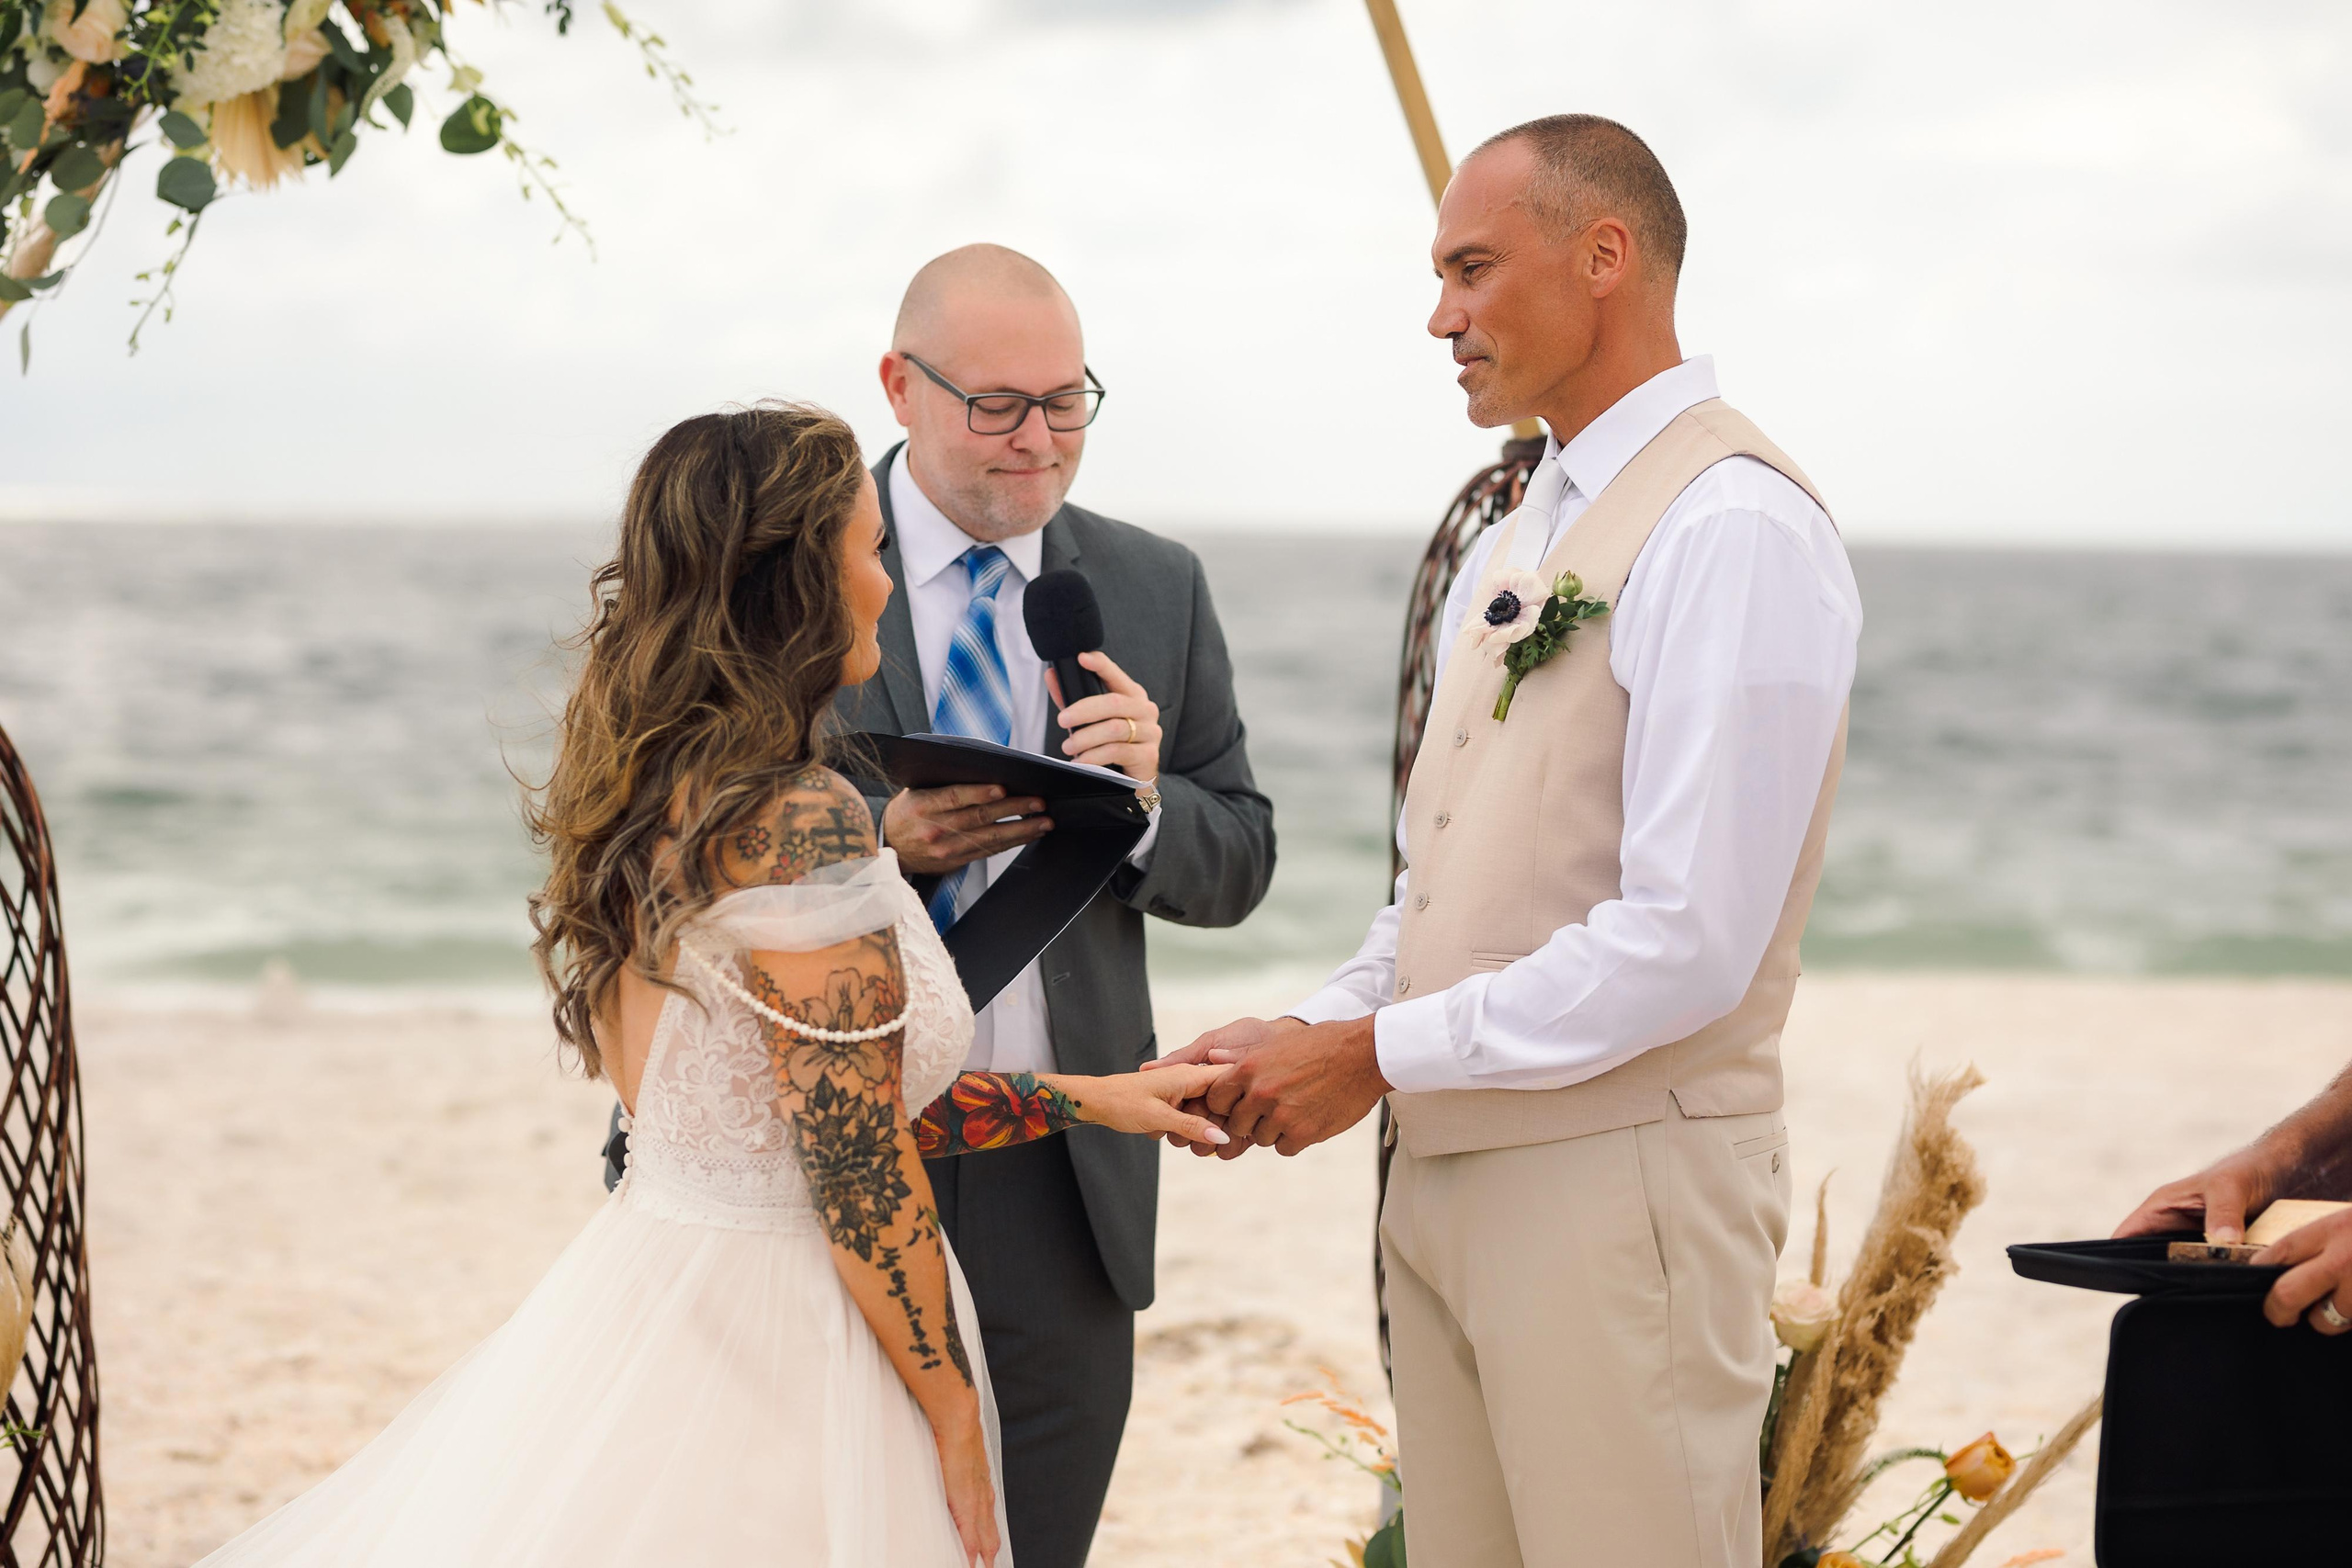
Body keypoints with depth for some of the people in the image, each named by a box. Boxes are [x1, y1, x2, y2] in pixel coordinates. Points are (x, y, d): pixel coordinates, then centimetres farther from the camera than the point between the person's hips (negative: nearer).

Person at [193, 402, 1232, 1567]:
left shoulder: (641, 801, 8)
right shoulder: (804, 824, -18)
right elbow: (854, 1170, -19)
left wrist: (1089, 1100, 19)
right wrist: (956, 1423, -10)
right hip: (778, 1341, -9)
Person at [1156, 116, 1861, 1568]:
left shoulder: (1733, 528, -14)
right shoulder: (1518, 534, 16)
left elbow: (1687, 943, -21)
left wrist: (1380, 1056, -14)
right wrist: (1307, 1035, 2)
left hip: (1623, 1179, -8)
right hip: (1449, 1172, 8)